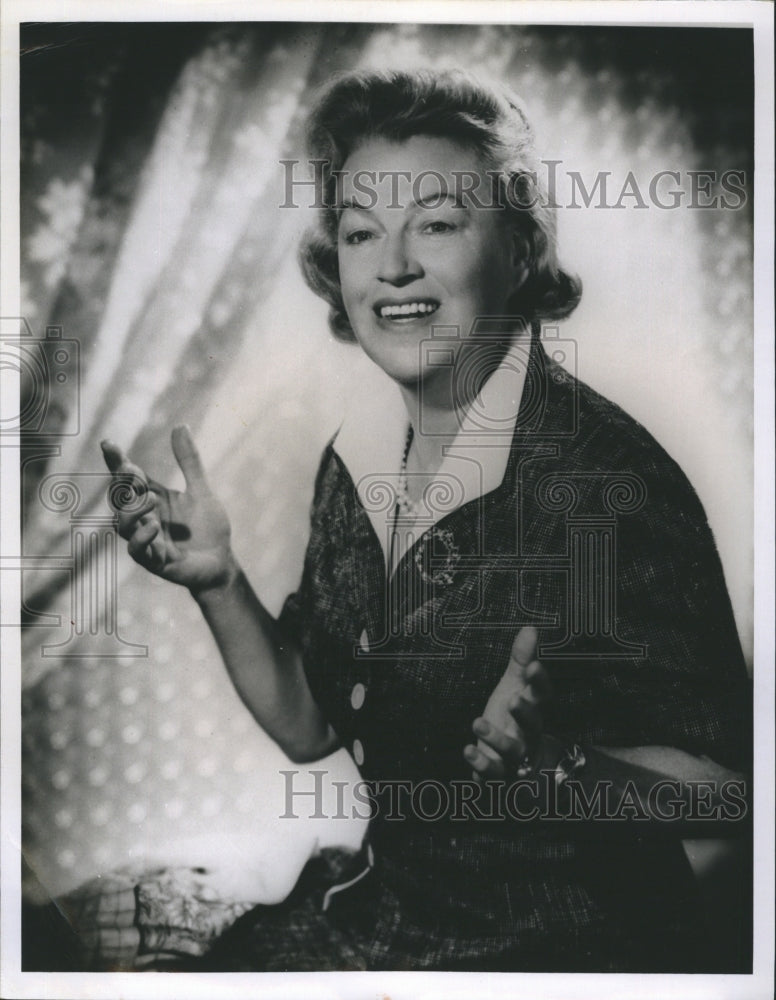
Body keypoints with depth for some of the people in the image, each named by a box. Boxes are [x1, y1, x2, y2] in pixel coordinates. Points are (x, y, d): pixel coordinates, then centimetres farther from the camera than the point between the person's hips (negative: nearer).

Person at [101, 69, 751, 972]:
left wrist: (553, 765, -32)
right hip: (384, 895, 5)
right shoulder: (356, 454, -2)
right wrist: (219, 583, -9)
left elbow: (719, 787, -16)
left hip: (560, 934, -5)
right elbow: (309, 725, 5)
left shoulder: (605, 473, -22)